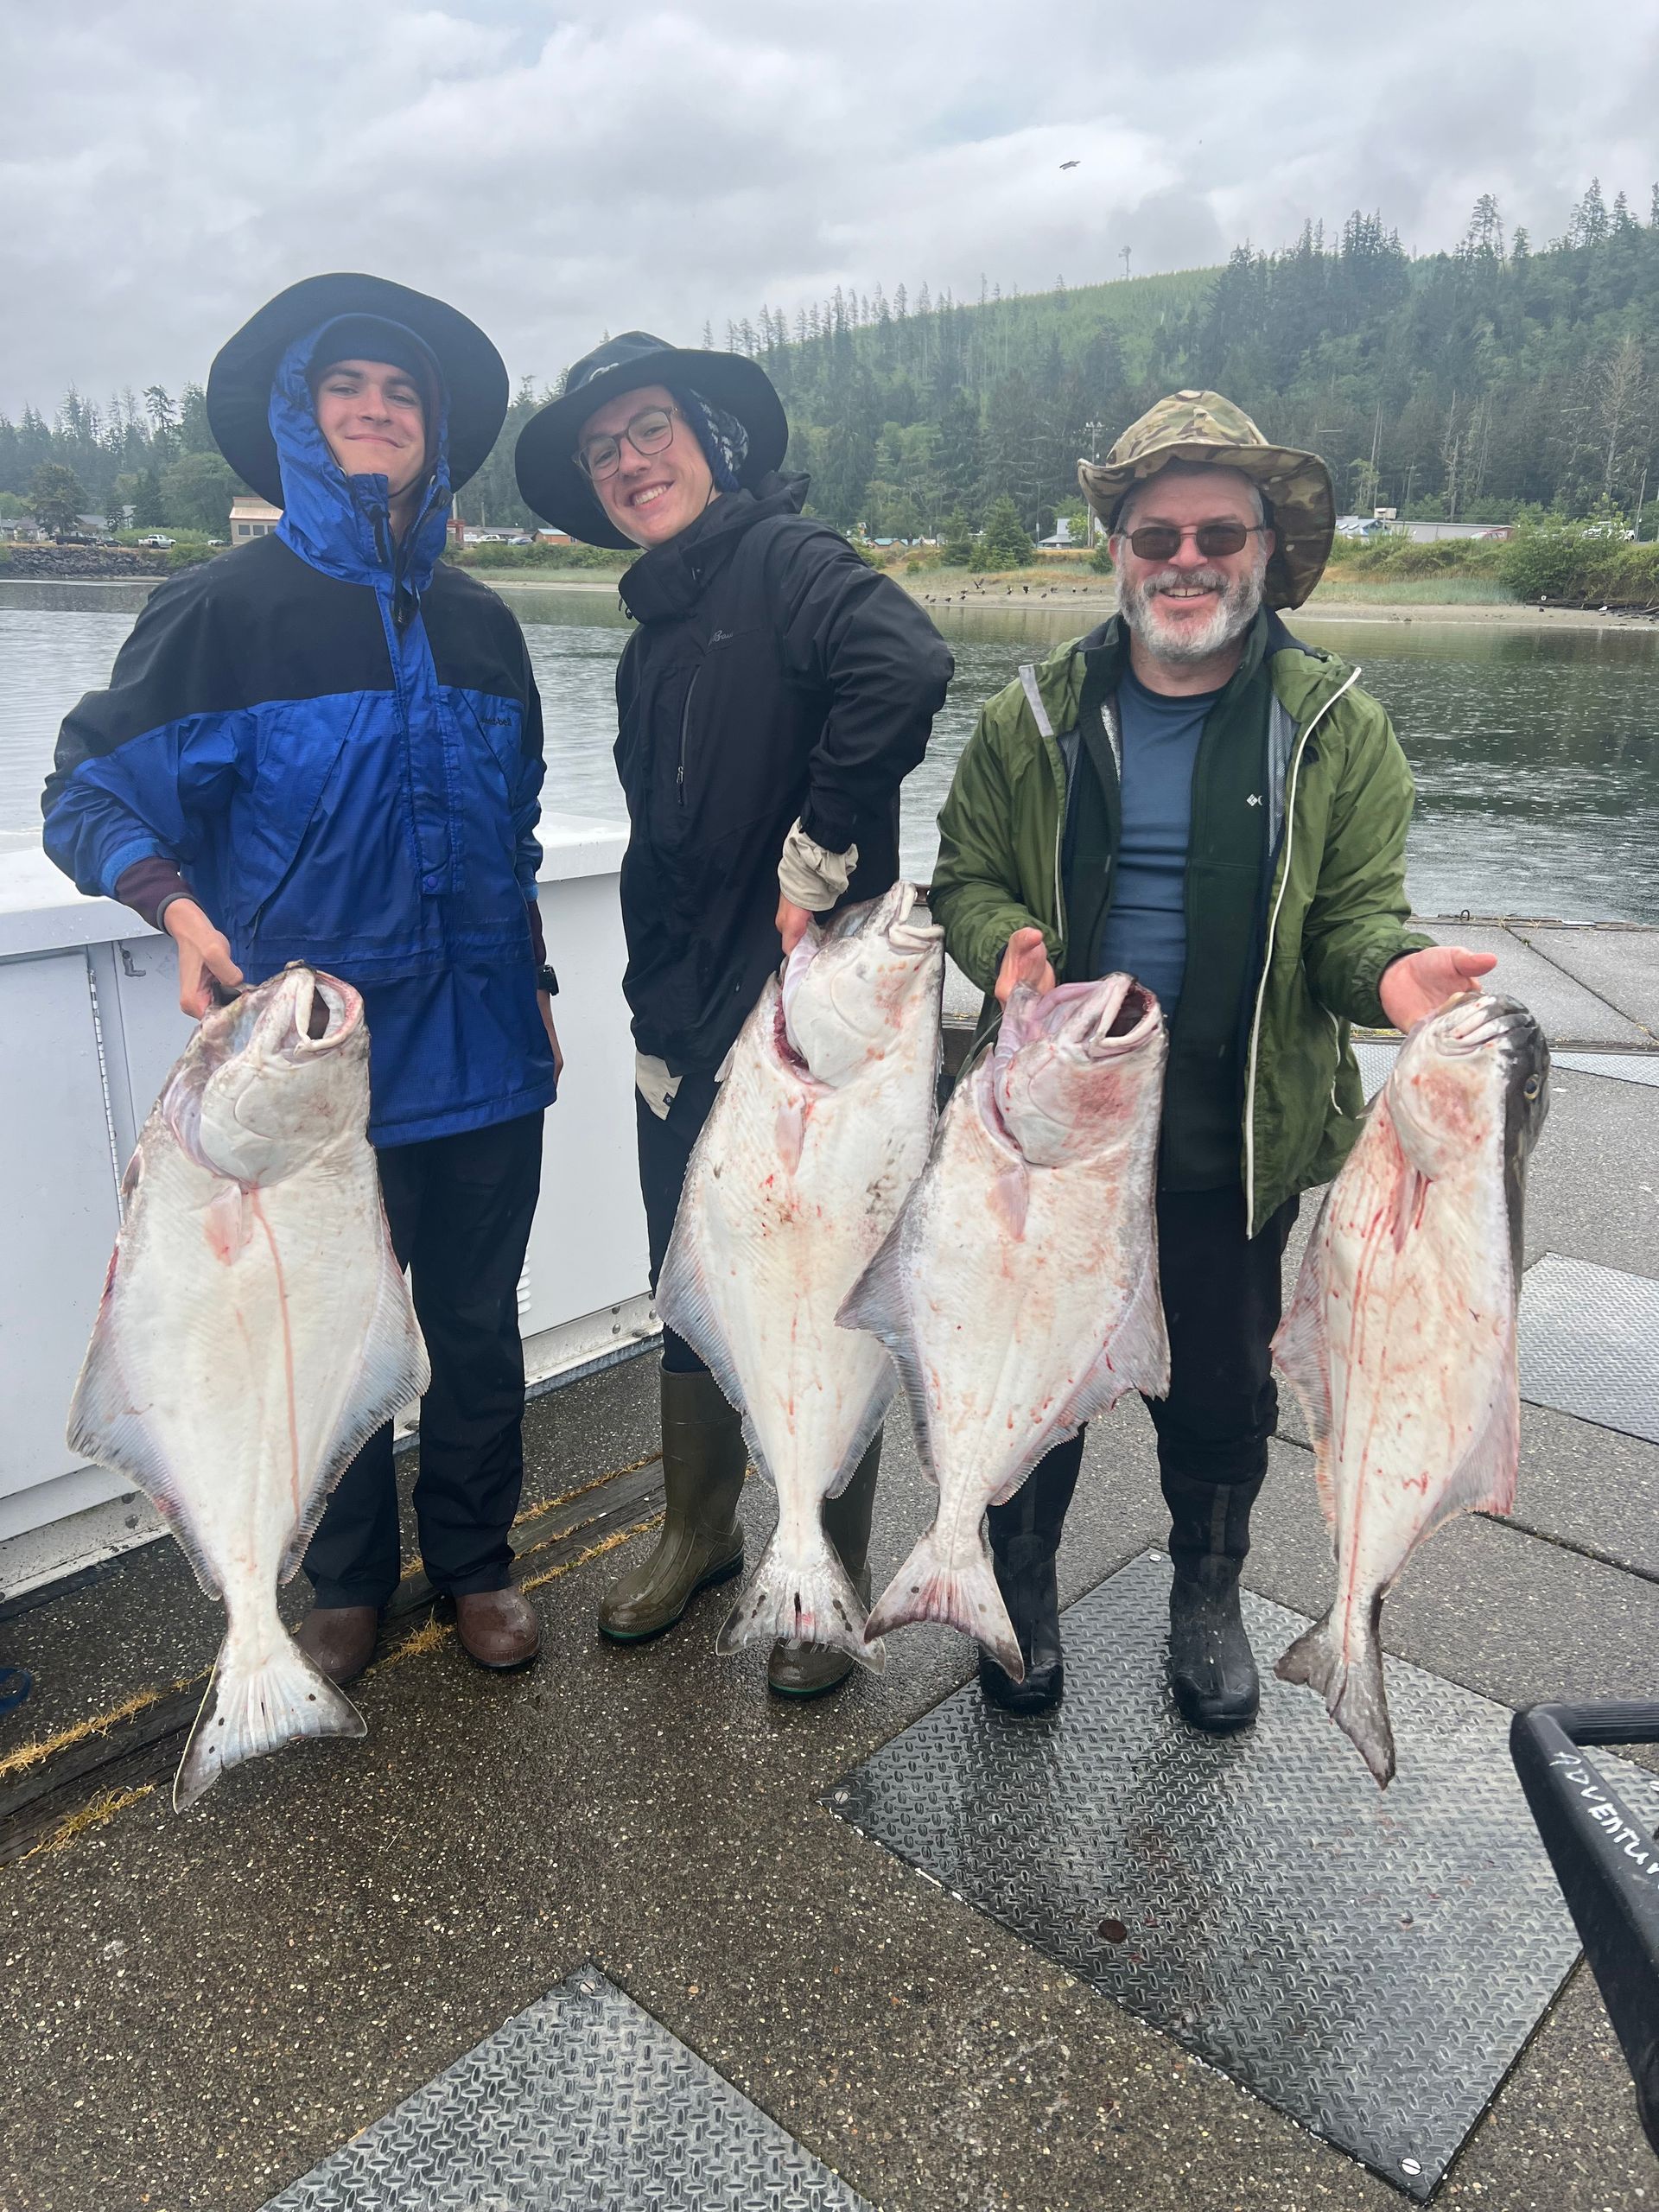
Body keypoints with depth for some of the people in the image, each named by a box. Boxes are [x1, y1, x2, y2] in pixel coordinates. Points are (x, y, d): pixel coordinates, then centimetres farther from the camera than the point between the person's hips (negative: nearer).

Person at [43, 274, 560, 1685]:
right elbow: (90, 790, -3)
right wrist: (182, 911, -22)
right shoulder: (229, 609, -3)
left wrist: (534, 986, 18)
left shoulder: (479, 627, 10)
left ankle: (475, 1564, 35)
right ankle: (349, 1583, 36)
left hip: (481, 1053, 3)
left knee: (479, 1332, 13)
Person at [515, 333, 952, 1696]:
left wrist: (817, 860, -22)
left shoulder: (784, 560, -9)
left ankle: (833, 1581, 25)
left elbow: (904, 667, -31)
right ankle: (699, 1532, 39)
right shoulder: (654, 639, 16)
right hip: (687, 1035, 8)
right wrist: (656, 1031, 10)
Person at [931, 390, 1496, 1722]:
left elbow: (1353, 911, -2)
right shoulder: (1033, 722, 0)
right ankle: (1023, 1586, 40)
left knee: (1223, 1391, 17)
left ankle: (1207, 1601, 44)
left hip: (1241, 1141, 0)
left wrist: (1391, 968, -26)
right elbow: (967, 877, 4)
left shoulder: (1339, 732, -2)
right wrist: (1004, 947, -19)